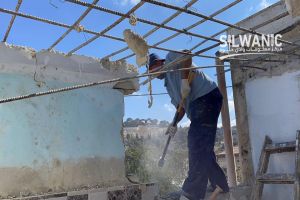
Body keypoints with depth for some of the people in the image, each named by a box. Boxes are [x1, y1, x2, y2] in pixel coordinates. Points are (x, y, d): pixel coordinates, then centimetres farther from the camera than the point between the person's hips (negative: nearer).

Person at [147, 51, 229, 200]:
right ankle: (220, 185, 16)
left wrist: (184, 80, -21)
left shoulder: (171, 59, 5)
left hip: (206, 97, -11)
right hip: (198, 104, 11)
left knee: (198, 145, -14)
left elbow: (186, 54, -18)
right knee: (202, 148, 11)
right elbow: (181, 106, 23)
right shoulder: (169, 83, 28)